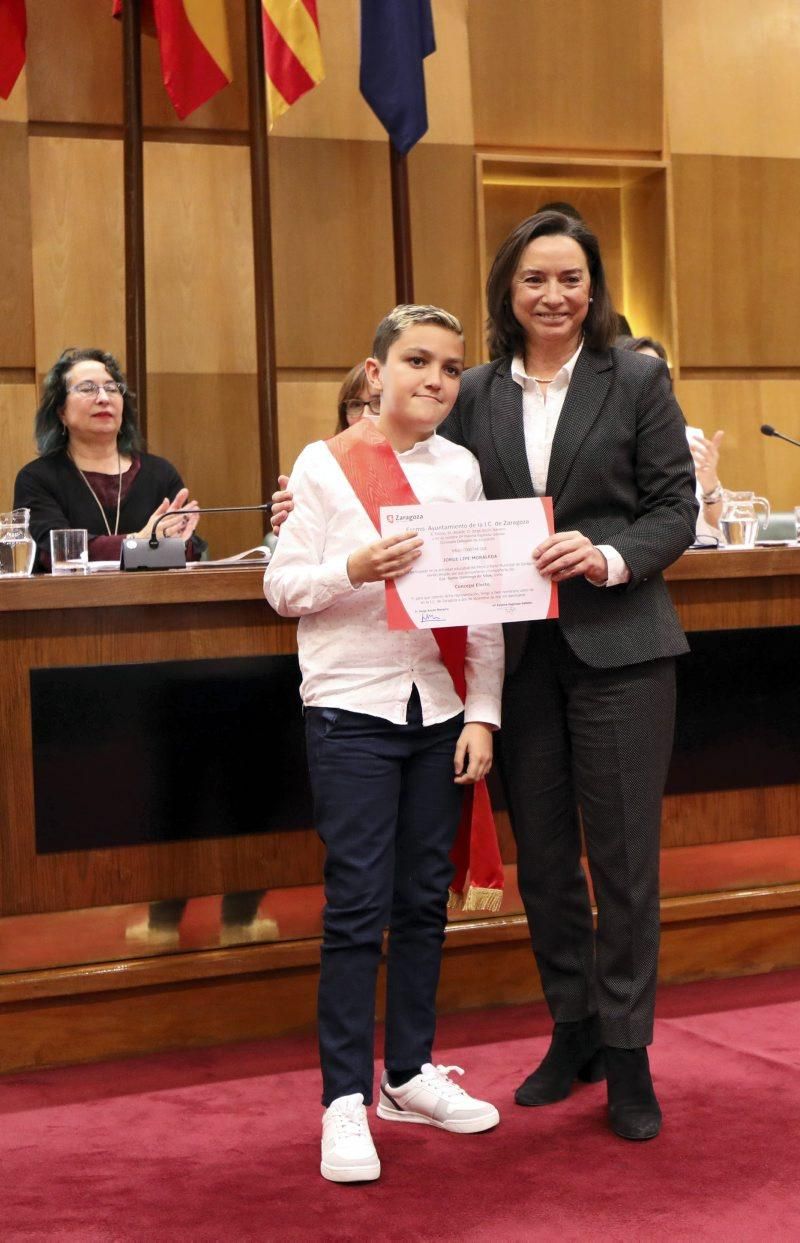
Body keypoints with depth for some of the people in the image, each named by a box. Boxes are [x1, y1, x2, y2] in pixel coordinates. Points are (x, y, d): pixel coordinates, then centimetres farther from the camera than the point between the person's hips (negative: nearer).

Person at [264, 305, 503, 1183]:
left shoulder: (461, 468, 9)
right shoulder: (325, 464, -1)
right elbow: (282, 586, -3)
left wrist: (482, 713, 2)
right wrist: (355, 570, -22)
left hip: (439, 708, 4)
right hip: (352, 708, -4)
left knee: (424, 898, 9)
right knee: (357, 904, -4)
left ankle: (410, 1073, 22)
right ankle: (345, 1101, 3)